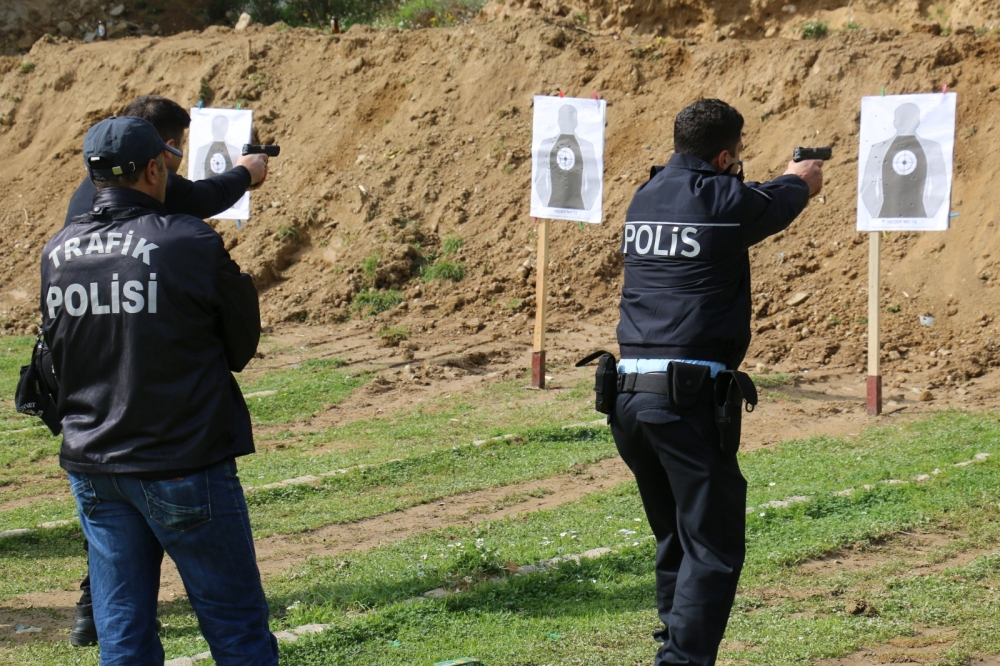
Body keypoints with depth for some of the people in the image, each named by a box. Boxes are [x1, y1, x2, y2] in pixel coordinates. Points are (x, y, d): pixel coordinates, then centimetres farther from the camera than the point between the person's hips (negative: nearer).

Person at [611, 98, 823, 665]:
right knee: (712, 551, -4)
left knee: (676, 543, 20)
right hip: (691, 398, -8)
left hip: (630, 396, 8)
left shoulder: (646, 197, 13)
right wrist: (799, 179, 39)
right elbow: (778, 207, 15)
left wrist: (788, 182, 45)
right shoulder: (724, 200, -7)